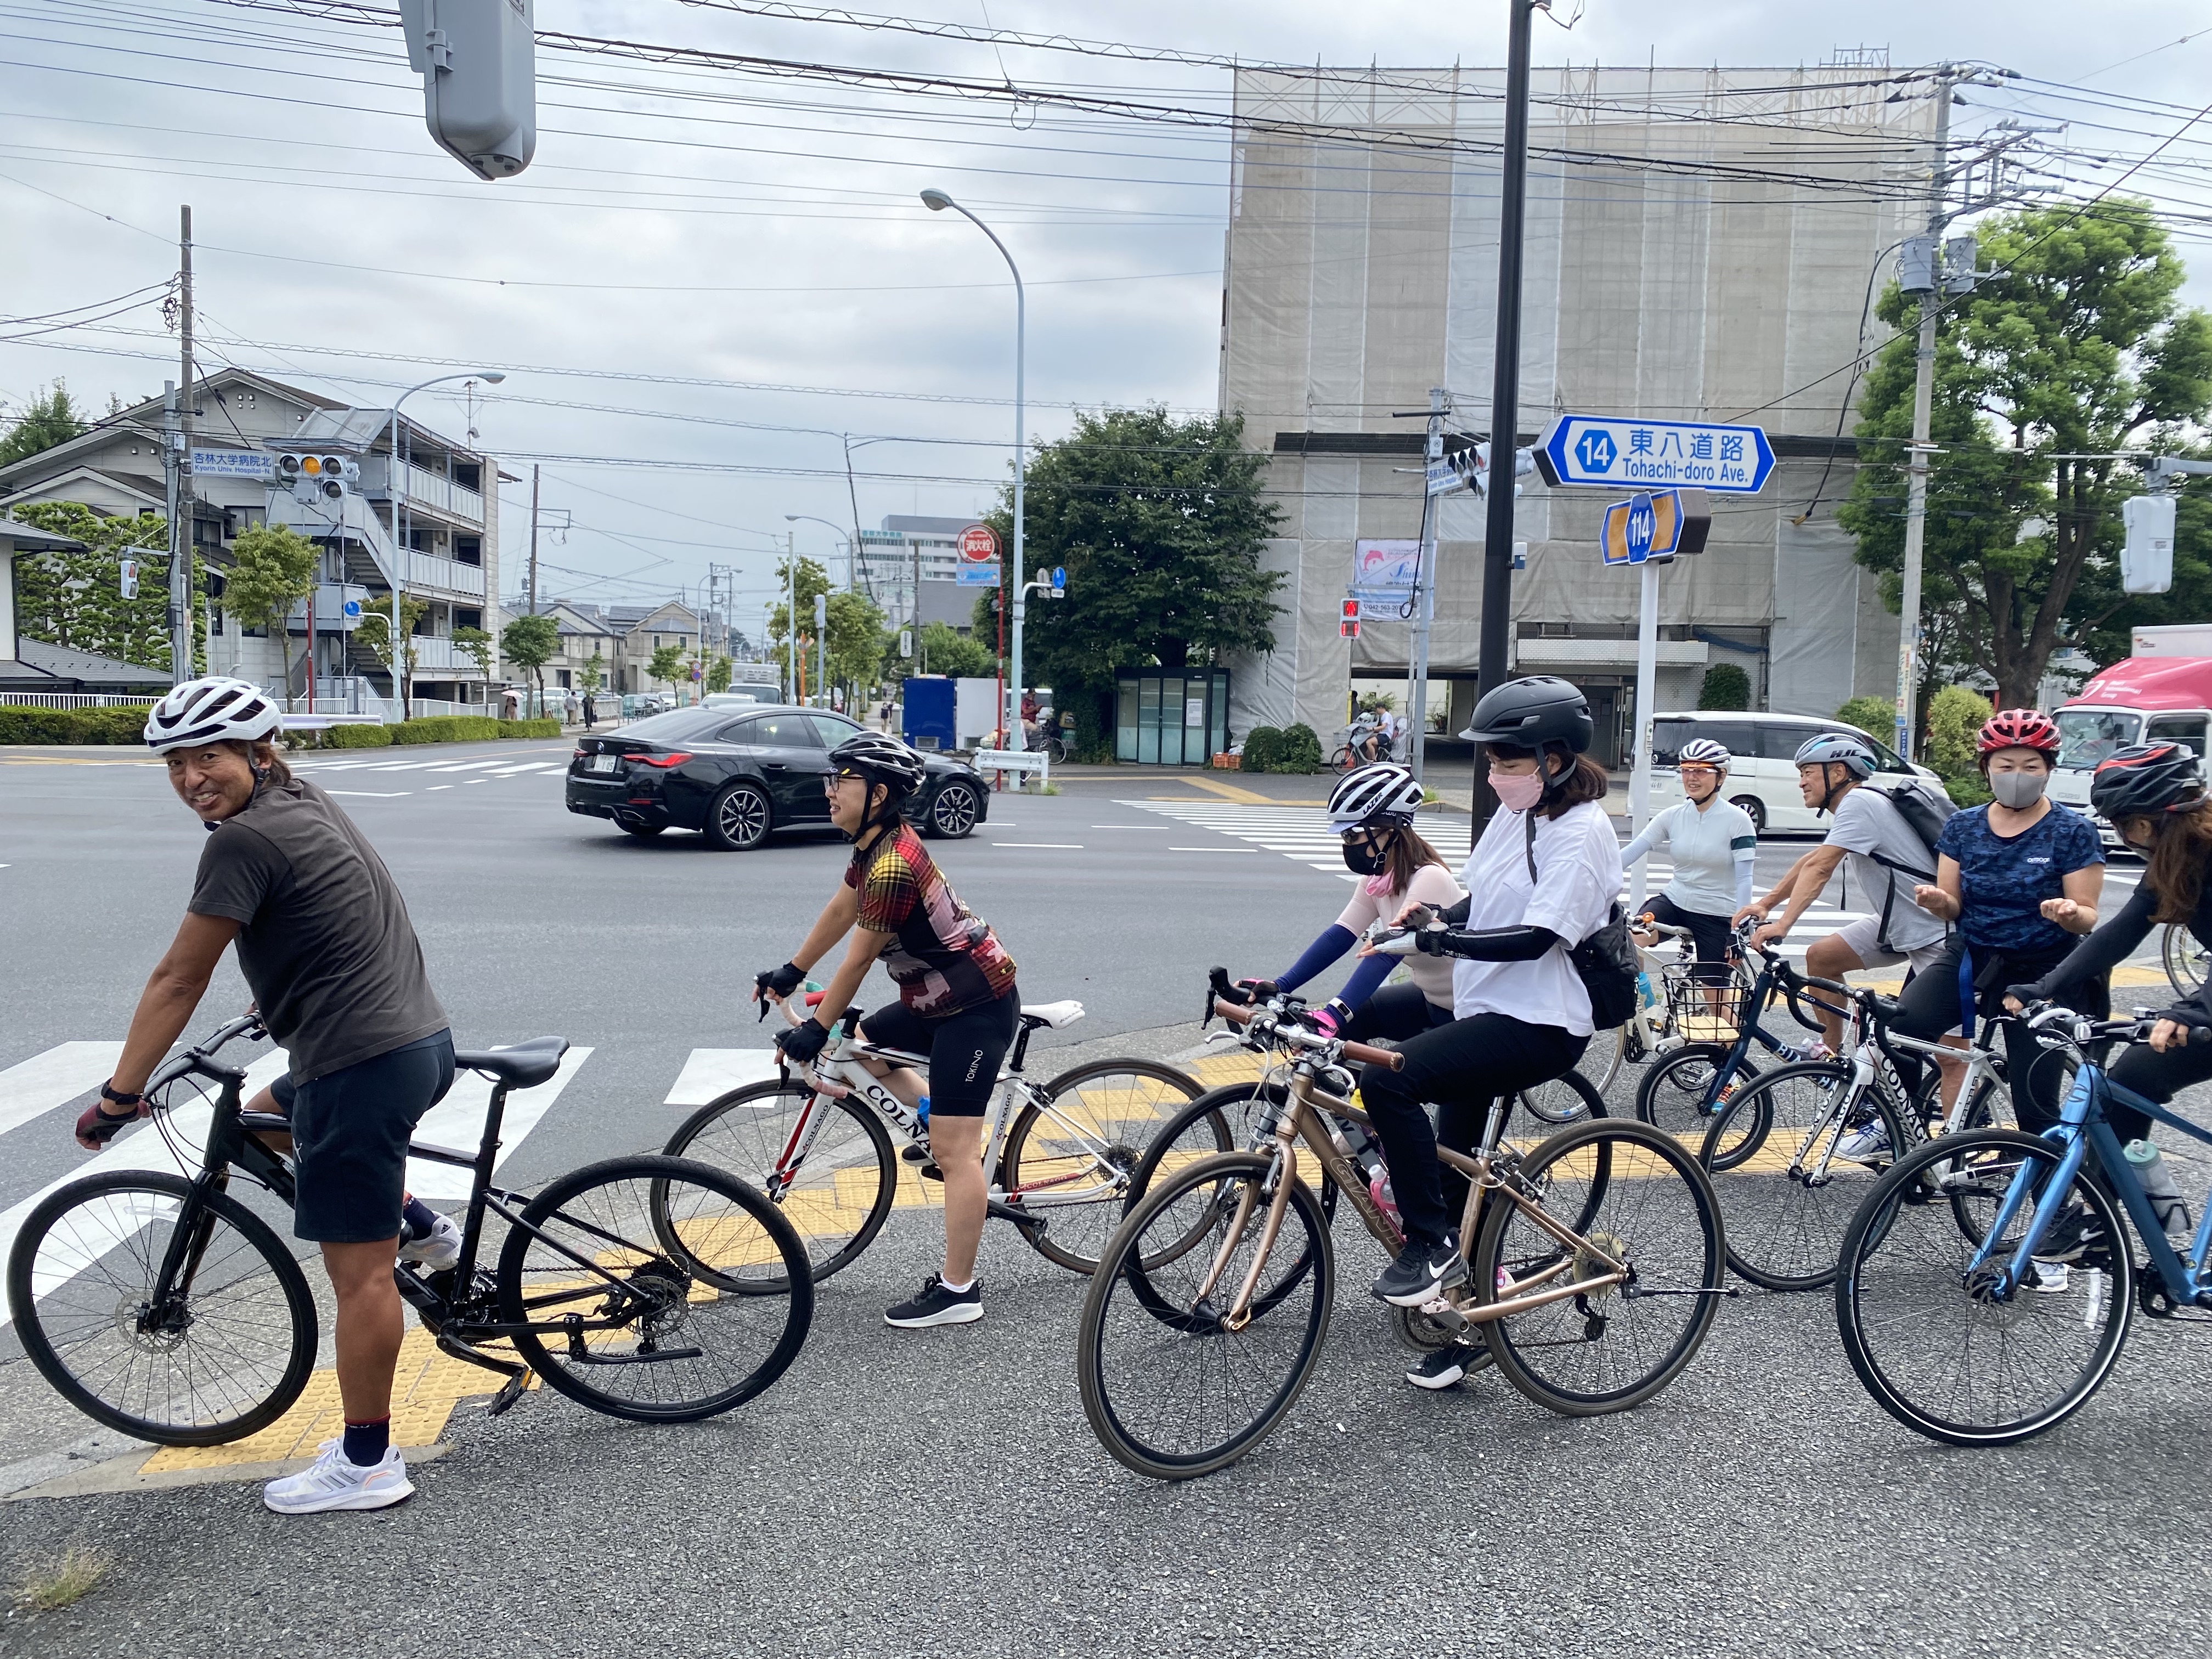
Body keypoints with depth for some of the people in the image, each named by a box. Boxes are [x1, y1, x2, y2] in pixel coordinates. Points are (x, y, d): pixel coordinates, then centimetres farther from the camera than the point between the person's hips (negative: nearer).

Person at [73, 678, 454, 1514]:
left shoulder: (244, 839, -13)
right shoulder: (307, 802, 14)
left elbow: (179, 981, -10)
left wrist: (117, 1096, 0)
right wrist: (275, 1002, 45)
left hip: (361, 1063, -10)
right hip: (423, 1041, 10)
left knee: (360, 1272, 1)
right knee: (288, 1116, 36)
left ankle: (366, 1464, 14)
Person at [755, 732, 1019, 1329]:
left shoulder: (891, 867, -26)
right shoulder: (877, 843, 5)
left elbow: (858, 960, -19)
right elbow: (840, 911, 17)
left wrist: (817, 1030, -8)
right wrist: (791, 972, 24)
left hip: (977, 1008, -11)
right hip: (940, 998, 11)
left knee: (952, 1150, -8)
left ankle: (958, 1291, 0)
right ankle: (950, 1128, 22)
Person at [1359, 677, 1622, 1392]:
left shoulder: (1581, 831, -15)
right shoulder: (1514, 814, 10)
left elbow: (1537, 938, -23)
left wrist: (1437, 939, -27)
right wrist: (1433, 918, -4)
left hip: (1537, 1025, -9)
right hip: (1485, 1010, 9)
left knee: (1388, 1078, -27)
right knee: (1458, 1173, 13)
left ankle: (1431, 1246, -12)